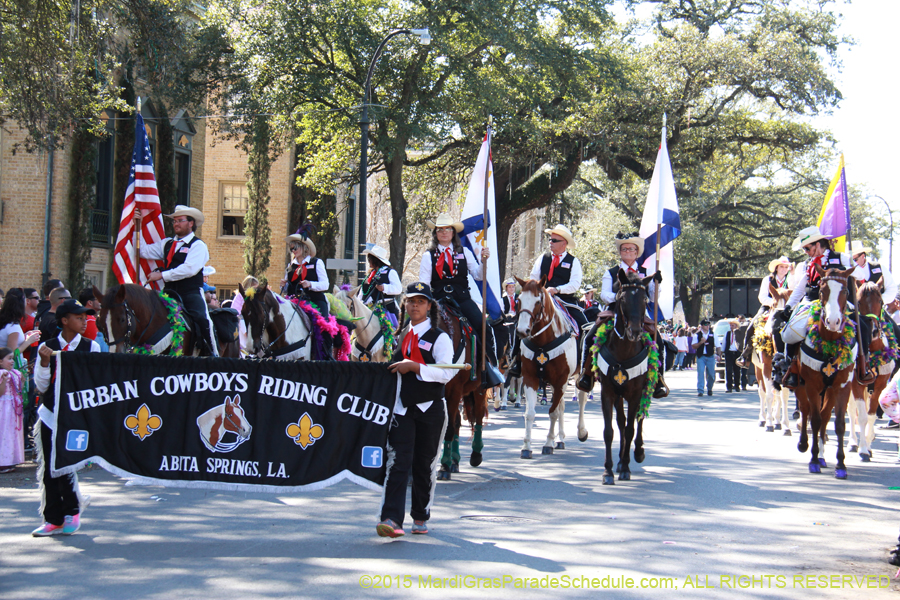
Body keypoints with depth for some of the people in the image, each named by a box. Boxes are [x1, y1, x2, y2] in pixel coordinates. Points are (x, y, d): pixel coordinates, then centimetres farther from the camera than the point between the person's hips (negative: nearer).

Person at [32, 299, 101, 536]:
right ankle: (54, 519, 13)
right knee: (49, 468, 3)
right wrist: (45, 362, -13)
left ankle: (72, 512, 14)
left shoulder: (91, 347, 1)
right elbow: (42, 386, 1)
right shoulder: (47, 347, 4)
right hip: (50, 413, 2)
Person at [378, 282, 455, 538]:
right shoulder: (399, 335, 13)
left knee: (425, 464, 7)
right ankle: (391, 519, -19)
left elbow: (447, 372, -17)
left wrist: (413, 366, -23)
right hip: (402, 407, 3)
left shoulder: (439, 338, -3)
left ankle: (420, 517, 22)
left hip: (430, 409, -3)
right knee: (397, 462, -11)